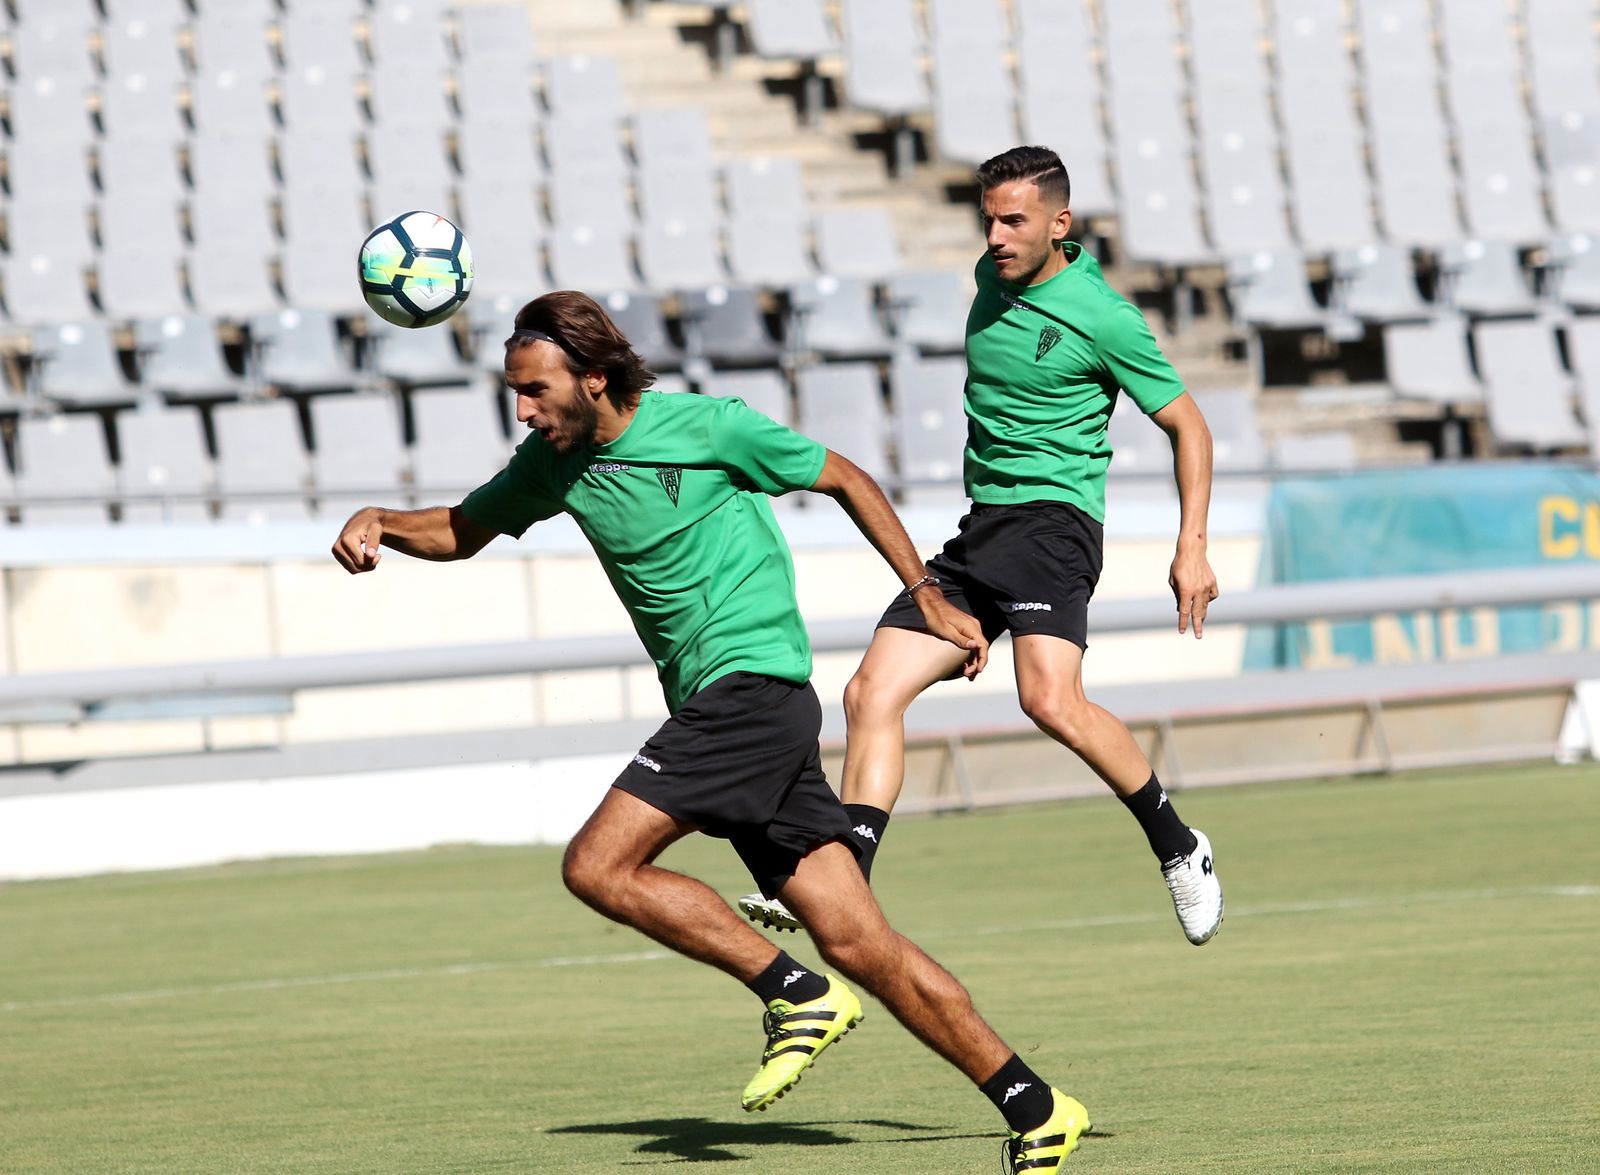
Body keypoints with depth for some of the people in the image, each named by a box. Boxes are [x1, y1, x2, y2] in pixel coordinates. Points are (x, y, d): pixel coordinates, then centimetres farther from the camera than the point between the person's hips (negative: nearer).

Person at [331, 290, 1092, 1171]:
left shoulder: (709, 428, -9)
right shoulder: (554, 461, 10)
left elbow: (843, 479, 2)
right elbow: (463, 530, 24)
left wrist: (925, 595, 3)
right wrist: (378, 524, 4)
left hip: (752, 685, -7)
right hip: (715, 708, 7)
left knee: (597, 866, -17)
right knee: (856, 946, 1)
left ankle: (798, 996, -9)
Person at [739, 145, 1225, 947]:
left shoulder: (1103, 318, -9)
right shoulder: (993, 278, 11)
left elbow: (1188, 426, -3)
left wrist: (1192, 547, -11)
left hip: (1051, 520, -8)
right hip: (979, 528, 8)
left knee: (1050, 700, -29)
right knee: (872, 692, -7)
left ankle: (1178, 848, -9)